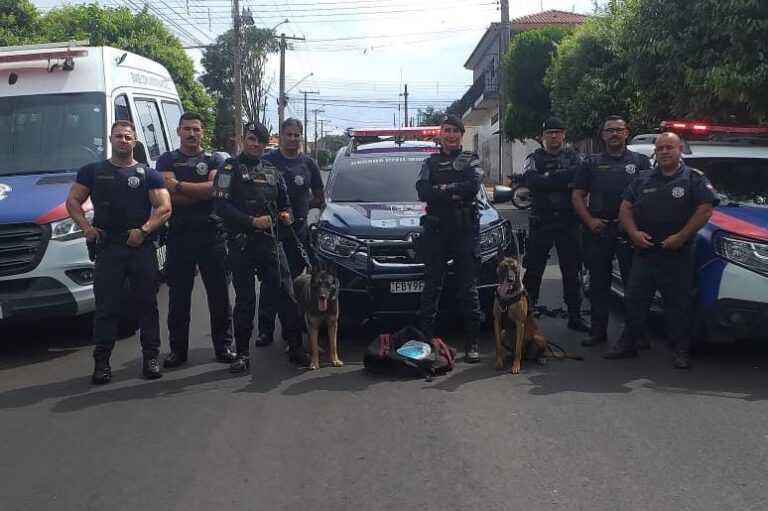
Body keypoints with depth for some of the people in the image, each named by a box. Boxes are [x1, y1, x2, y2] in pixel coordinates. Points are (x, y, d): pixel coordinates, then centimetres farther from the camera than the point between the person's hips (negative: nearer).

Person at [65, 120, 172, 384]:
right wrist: (86, 227, -6)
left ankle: (151, 357, 11)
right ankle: (101, 361, 6)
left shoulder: (149, 174, 9)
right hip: (107, 247, 0)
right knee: (106, 306, 1)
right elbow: (73, 201, 12)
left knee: (147, 303, 4)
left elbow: (164, 208, 0)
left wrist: (143, 230, -14)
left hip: (142, 247, 0)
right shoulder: (93, 171, 12)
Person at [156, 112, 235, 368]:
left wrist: (180, 186, -9)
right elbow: (169, 195, -7)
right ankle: (178, 349, 14)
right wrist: (201, 192, -8)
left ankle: (223, 346, 13)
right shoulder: (167, 161, 9)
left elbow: (216, 188, -10)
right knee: (178, 296, 5)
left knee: (219, 293, 4)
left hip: (211, 234, 0)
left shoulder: (214, 160, 10)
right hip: (178, 235, 0)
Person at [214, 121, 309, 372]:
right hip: (241, 243, -3)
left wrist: (285, 214, 2)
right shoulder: (231, 168, 2)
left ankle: (296, 347, 8)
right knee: (244, 299, 2)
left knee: (284, 294, 0)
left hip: (271, 241, 4)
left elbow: (284, 202, 26)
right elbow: (221, 205, -8)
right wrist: (252, 221, -16)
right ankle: (242, 353, 11)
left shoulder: (272, 170, 18)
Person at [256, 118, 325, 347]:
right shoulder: (268, 161, 1)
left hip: (298, 231, 3)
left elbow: (319, 199, 19)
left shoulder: (308, 164, 12)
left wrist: (299, 207, 8)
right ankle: (265, 330, -1)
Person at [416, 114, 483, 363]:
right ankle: (425, 337, 5)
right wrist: (456, 191, -11)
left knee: (468, 287, -1)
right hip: (435, 230, 2)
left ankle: (472, 342, 3)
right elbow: (422, 192, -2)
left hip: (465, 230, -1)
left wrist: (442, 189, -8)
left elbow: (473, 186, -9)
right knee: (432, 286, 2)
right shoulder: (430, 162, 16)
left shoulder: (471, 160, 12)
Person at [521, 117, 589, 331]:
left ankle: (575, 316, 15)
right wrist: (565, 178, -18)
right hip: (541, 221, -1)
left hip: (568, 221, 1)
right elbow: (531, 181, -16)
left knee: (571, 271, 7)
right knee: (533, 269, 4)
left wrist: (548, 178, -19)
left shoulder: (574, 158, 10)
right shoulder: (534, 159, 5)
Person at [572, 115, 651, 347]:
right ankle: (598, 330, 14)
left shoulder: (640, 161, 9)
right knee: (599, 283, 6)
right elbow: (577, 195, 9)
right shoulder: (592, 163, 13)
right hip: (598, 230, 2)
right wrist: (590, 220, -6)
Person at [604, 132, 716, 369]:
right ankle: (627, 344, 16)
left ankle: (681, 351, 10)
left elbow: (705, 209, -7)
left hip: (677, 254, -4)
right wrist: (634, 232, -5)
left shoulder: (694, 178, 1)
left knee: (678, 304, 1)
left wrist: (681, 237, -14)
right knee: (634, 299, 6)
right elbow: (625, 208, 13)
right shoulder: (643, 179, 13)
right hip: (644, 251, 4)